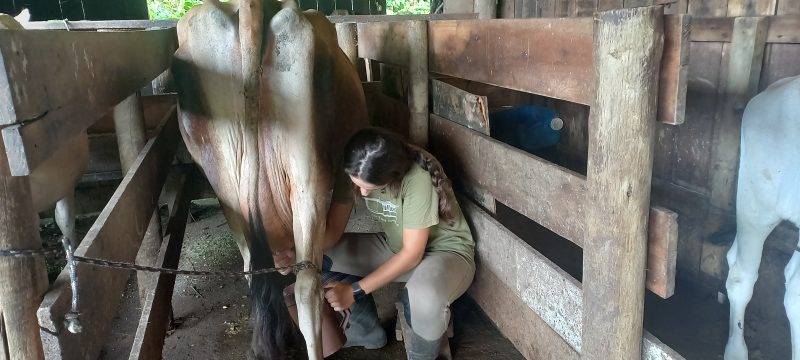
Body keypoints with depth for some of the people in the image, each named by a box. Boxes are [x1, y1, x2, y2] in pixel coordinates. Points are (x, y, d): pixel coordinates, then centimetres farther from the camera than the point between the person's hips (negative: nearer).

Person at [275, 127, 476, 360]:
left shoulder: (418, 179, -33)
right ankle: (368, 331, 14)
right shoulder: (354, 174, -16)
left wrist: (356, 291, -27)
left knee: (426, 297, -40)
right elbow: (333, 229, -9)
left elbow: (412, 253, -27)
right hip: (396, 246, 6)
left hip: (446, 250, -6)